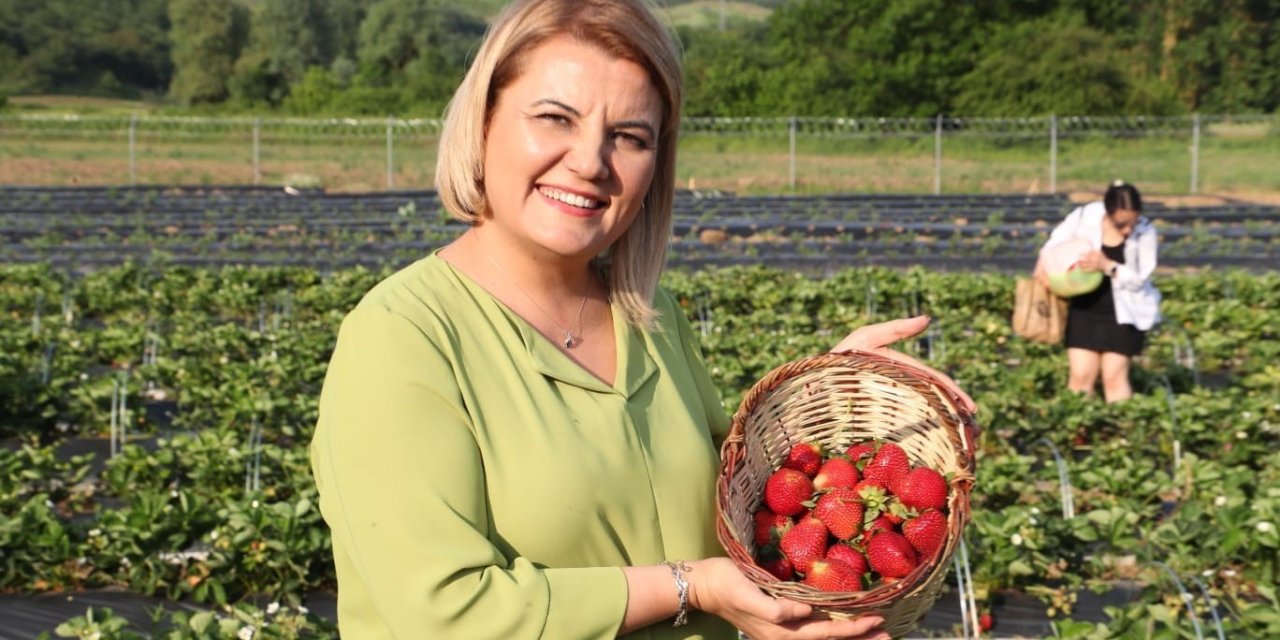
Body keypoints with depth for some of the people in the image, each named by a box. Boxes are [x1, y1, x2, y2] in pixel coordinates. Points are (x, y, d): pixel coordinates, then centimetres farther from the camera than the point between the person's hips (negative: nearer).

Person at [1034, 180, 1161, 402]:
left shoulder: (1145, 231, -15)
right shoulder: (1084, 217, -13)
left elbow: (1139, 279, -14)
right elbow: (1055, 242, 4)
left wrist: (1107, 265, -29)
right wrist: (1044, 264, -15)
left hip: (1123, 314, -2)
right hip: (1085, 308, 2)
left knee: (1114, 376, -4)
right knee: (1080, 376, -1)